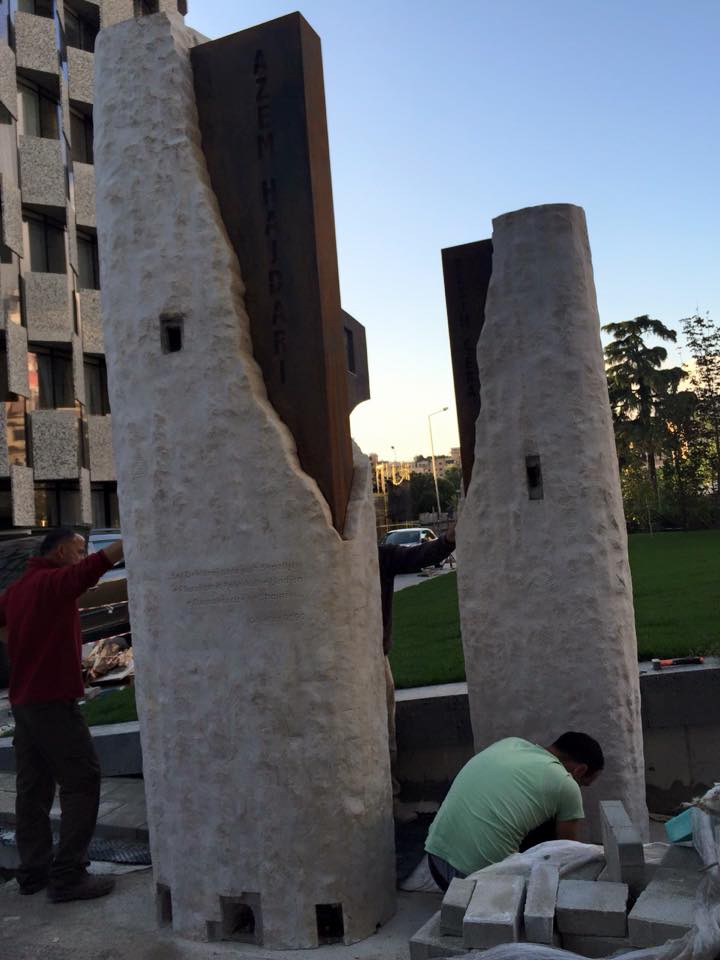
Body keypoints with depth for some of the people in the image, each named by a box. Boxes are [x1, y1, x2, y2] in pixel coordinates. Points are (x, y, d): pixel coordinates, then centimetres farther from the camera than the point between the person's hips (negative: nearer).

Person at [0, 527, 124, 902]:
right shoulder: (55, 580, -13)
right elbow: (101, 562, -28)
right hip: (53, 700, -9)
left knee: (33, 787, 13)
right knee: (81, 780, -5)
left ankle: (33, 871, 20)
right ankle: (68, 875, -5)